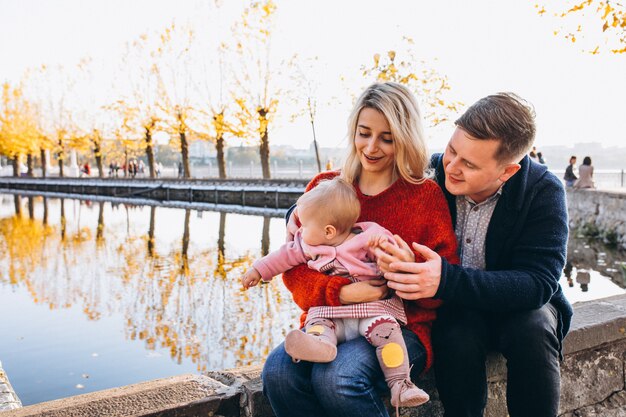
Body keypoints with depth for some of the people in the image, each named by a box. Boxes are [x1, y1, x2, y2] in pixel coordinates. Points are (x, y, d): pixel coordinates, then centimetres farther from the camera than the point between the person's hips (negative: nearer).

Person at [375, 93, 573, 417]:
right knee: (457, 334, -31)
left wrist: (447, 280, -42)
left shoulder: (543, 192, -18)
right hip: (451, 307, 0)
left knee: (532, 328, -31)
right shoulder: (432, 174, -14)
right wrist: (388, 253, -36)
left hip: (517, 306, 0)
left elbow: (538, 282, -26)